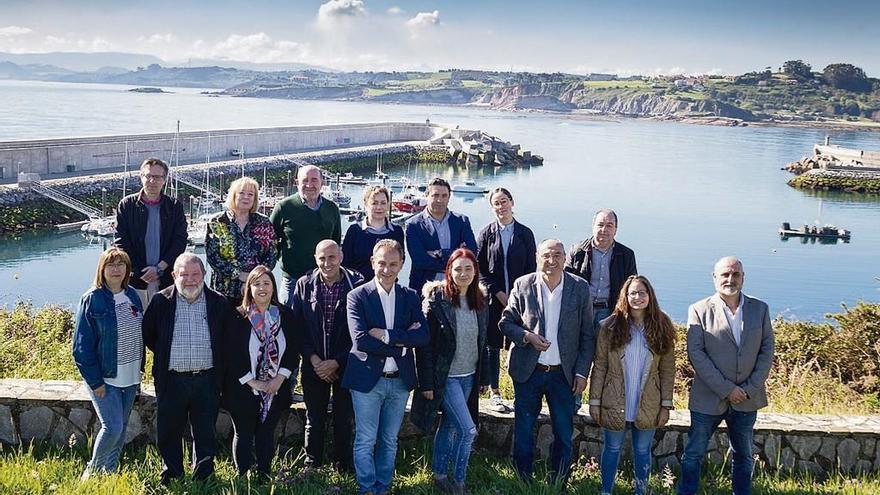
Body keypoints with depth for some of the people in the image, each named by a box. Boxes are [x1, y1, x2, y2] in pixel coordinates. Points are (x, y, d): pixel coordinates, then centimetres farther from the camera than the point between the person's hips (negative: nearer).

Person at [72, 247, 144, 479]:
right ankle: (92, 471, 13)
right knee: (112, 428, -10)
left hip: (130, 377, 6)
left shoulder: (132, 296, 5)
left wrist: (140, 368, 10)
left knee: (121, 429, 12)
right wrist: (95, 381, -14)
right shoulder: (92, 300, -11)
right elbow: (82, 346, -12)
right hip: (104, 378, -5)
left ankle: (108, 473, 28)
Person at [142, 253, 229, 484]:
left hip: (207, 379, 0)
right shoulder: (161, 301, -1)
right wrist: (163, 355, 6)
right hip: (171, 380, 0)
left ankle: (203, 475, 24)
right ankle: (171, 475, 27)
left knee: (205, 431, 9)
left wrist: (218, 364, 5)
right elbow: (147, 334, 10)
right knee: (169, 430, 10)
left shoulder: (218, 303, 1)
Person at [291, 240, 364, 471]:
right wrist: (313, 359, -8)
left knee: (344, 421, 7)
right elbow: (296, 326, 2)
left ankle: (344, 470, 21)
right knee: (314, 420, 11)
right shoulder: (304, 285, 1)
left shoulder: (357, 285, -7)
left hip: (345, 365, -2)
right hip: (314, 365, 2)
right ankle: (311, 468, 24)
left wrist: (336, 362, -10)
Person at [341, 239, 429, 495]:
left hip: (400, 380, 4)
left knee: (389, 441, 15)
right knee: (365, 442, 3)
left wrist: (386, 335, -18)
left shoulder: (410, 297, 4)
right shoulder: (358, 297, -7)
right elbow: (360, 340, -18)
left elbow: (423, 336, -9)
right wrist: (401, 341, -18)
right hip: (367, 379, -4)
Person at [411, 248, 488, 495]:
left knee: (449, 426, 16)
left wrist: (484, 377, 10)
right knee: (468, 430, -9)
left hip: (469, 377, 6)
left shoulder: (480, 301, 4)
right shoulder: (437, 300, -14)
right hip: (445, 377, -5)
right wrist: (426, 382, -14)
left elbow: (483, 342, 12)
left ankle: (440, 475, 30)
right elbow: (424, 344, -12)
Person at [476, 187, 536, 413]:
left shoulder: (525, 234, 6)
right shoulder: (486, 233, 4)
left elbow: (531, 269, 5)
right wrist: (499, 294, -8)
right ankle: (494, 393, 12)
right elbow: (480, 269, 1)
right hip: (493, 300, 0)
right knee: (492, 345, 3)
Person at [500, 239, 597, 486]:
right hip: (528, 372, 0)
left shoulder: (580, 288, -3)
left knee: (564, 434, 9)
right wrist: (527, 336, -17)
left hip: (563, 373, 0)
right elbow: (506, 322, 1)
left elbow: (587, 336, 0)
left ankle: (559, 483, 25)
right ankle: (522, 481, 26)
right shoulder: (522, 285, -4)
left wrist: (582, 372, -4)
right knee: (523, 431, 10)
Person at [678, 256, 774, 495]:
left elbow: (767, 351, 2)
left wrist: (749, 389, -9)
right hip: (709, 397, -3)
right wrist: (726, 389, -15)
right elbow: (695, 354, -11)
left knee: (744, 456, 17)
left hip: (747, 399, 3)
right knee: (693, 455, 4)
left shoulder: (760, 309, 3)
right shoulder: (699, 310, -6)